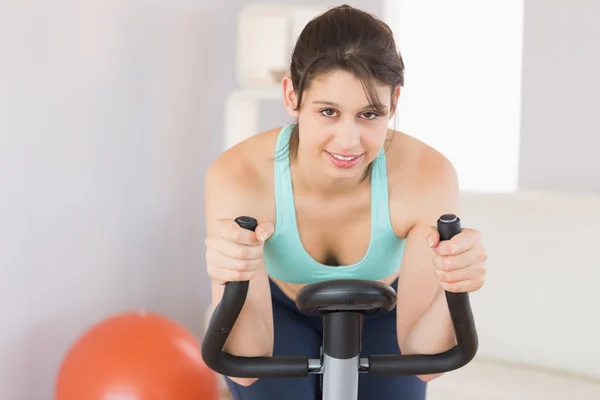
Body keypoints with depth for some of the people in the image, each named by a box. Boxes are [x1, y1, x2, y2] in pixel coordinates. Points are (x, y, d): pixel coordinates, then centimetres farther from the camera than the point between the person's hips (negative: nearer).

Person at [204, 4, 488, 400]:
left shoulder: (428, 177, -34)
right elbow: (245, 366, -34)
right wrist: (233, 284, -54)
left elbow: (423, 358, -29)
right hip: (279, 315, -1)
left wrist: (452, 287, -49)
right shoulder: (238, 177, -35)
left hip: (378, 319, 1)